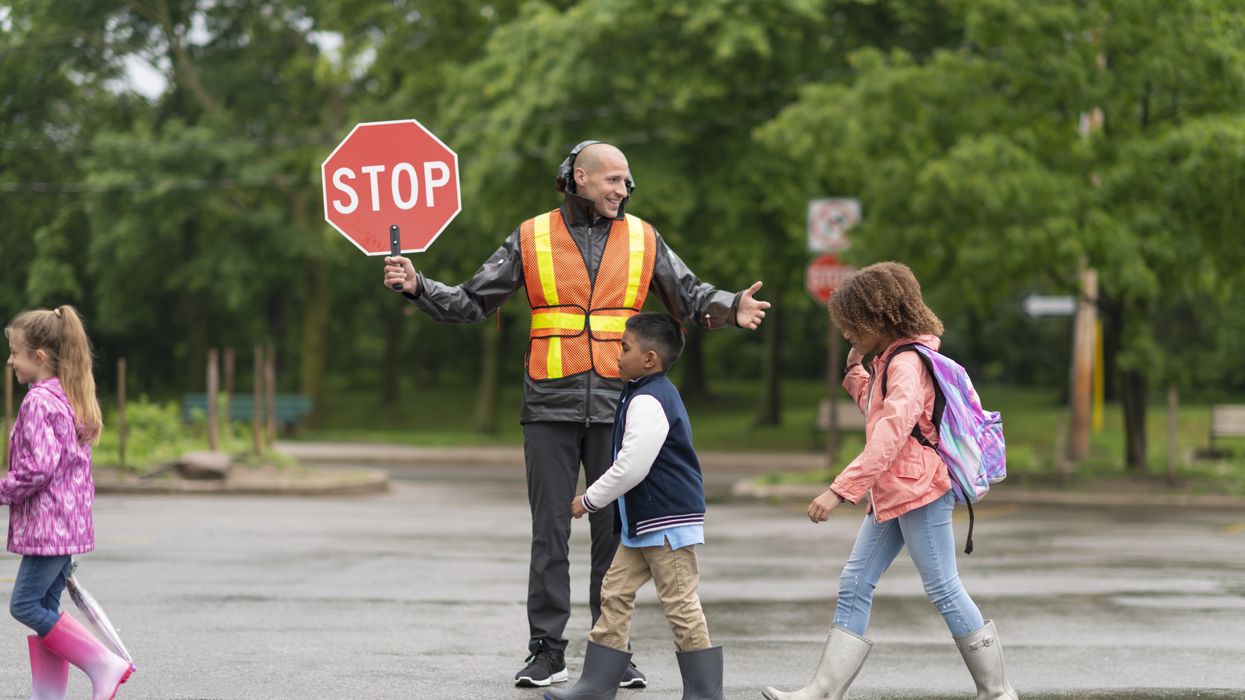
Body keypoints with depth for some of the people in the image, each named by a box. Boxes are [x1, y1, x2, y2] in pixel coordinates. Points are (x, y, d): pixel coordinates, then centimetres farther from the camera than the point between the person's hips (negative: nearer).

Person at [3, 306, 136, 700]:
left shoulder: (39, 402, -15)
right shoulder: (71, 398, 15)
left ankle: (104, 666, -9)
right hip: (70, 525, 10)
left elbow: (38, 468, -24)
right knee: (43, 607, 10)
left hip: (46, 524, -10)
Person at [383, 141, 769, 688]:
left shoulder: (641, 239, 7)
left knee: (614, 531, 3)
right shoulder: (532, 239, 4)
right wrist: (417, 286, -9)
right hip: (551, 410, -1)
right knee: (549, 531, 1)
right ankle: (547, 651, 6)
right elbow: (472, 302, 6)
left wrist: (732, 310, -13)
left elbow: (691, 297, 8)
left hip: (616, 410, 1)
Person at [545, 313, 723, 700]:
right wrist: (597, 498, 22)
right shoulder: (652, 395, 15)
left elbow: (631, 467, -22)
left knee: (680, 604, -7)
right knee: (615, 593, 11)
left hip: (668, 522, -11)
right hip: (642, 522, 11)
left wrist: (589, 499, -10)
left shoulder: (649, 402, -19)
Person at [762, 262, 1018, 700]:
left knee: (943, 590, -5)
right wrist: (855, 369, 15)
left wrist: (840, 490, -30)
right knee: (854, 585, 5)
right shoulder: (889, 360, 15)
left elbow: (888, 436, -26)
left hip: (920, 490, -10)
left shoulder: (907, 363, -16)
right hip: (891, 494, 10)